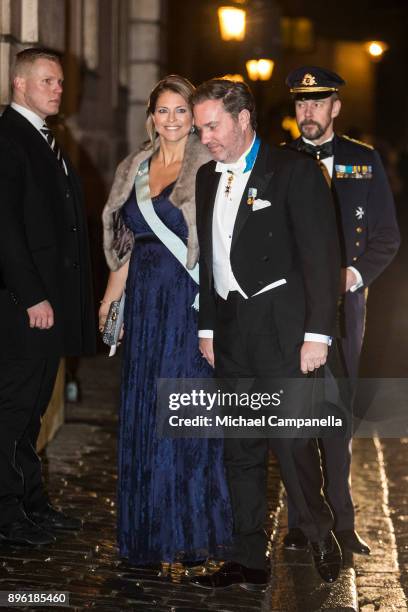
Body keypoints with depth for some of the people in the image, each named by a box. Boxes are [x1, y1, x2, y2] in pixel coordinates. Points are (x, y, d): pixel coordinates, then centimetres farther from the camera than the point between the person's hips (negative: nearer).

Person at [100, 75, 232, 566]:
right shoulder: (134, 170, 12)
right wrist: (110, 298, 15)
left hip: (190, 299, -6)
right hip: (145, 301, 6)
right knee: (141, 410, 9)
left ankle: (191, 529, 9)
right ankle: (147, 526, 22)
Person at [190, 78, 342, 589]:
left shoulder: (294, 171, -6)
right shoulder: (208, 177, 14)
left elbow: (320, 255, -9)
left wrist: (317, 333, -13)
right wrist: (207, 327, 16)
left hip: (281, 328, -6)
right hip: (230, 331, 6)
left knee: (291, 440, -8)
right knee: (240, 449, 8)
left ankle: (321, 535, 15)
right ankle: (248, 560, 15)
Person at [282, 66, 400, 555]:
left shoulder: (363, 161, 7)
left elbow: (387, 235, 6)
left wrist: (356, 272, -9)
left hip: (342, 300, 1)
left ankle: (340, 522, 15)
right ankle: (300, 521, 9)